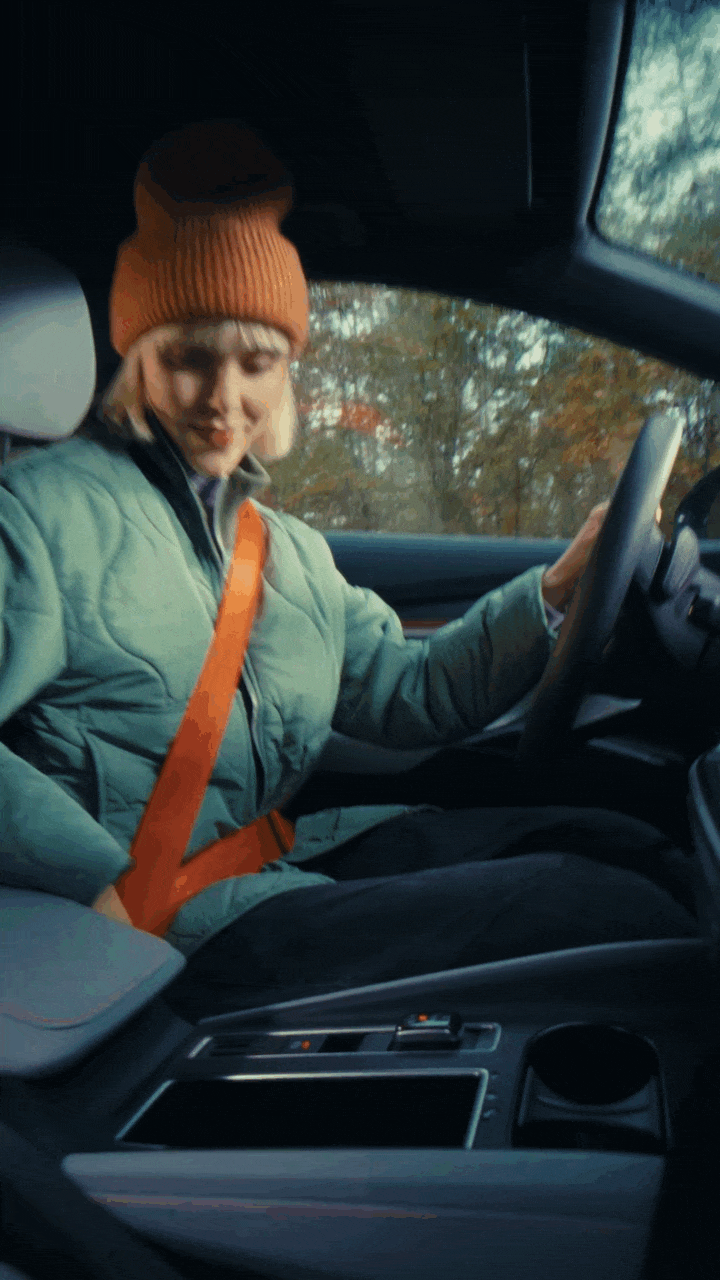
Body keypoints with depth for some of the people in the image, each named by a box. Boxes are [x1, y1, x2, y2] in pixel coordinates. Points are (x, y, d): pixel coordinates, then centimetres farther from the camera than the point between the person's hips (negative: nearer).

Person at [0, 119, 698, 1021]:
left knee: (624, 850, -6)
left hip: (289, 854, 8)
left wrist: (554, 592, 5)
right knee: (589, 907, -20)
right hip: (160, 920, -7)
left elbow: (402, 692, 14)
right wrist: (108, 886, -25)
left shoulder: (291, 549, 20)